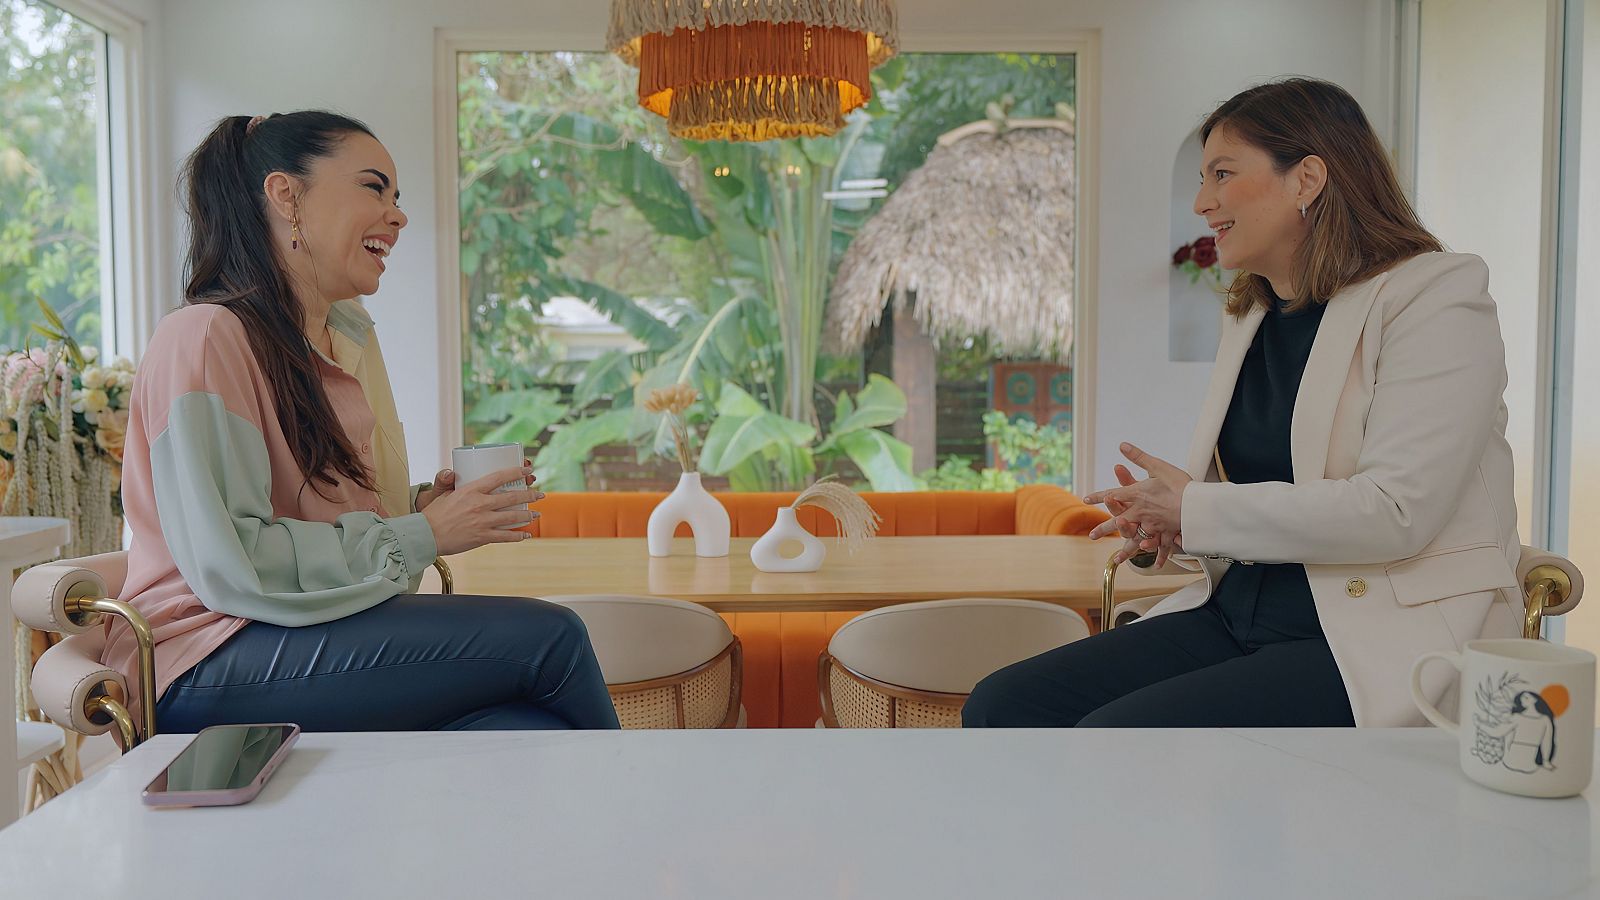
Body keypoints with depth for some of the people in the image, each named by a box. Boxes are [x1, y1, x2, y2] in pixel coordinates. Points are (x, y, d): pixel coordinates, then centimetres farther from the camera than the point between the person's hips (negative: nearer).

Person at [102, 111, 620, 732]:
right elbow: (228, 567, -19)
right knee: (548, 636, -21)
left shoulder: (352, 337, 14)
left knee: (536, 734, -24)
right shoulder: (205, 338, -12)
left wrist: (429, 503, 0)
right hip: (211, 665, -7)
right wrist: (423, 536, -16)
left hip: (319, 631, 7)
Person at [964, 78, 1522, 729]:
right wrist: (1167, 523, 3)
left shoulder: (1436, 300, -6)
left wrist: (1194, 510, -10)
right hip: (1237, 614, 7)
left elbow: (1395, 511, -18)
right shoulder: (1249, 317, 18)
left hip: (1383, 635, -7)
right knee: (1001, 706, -12)